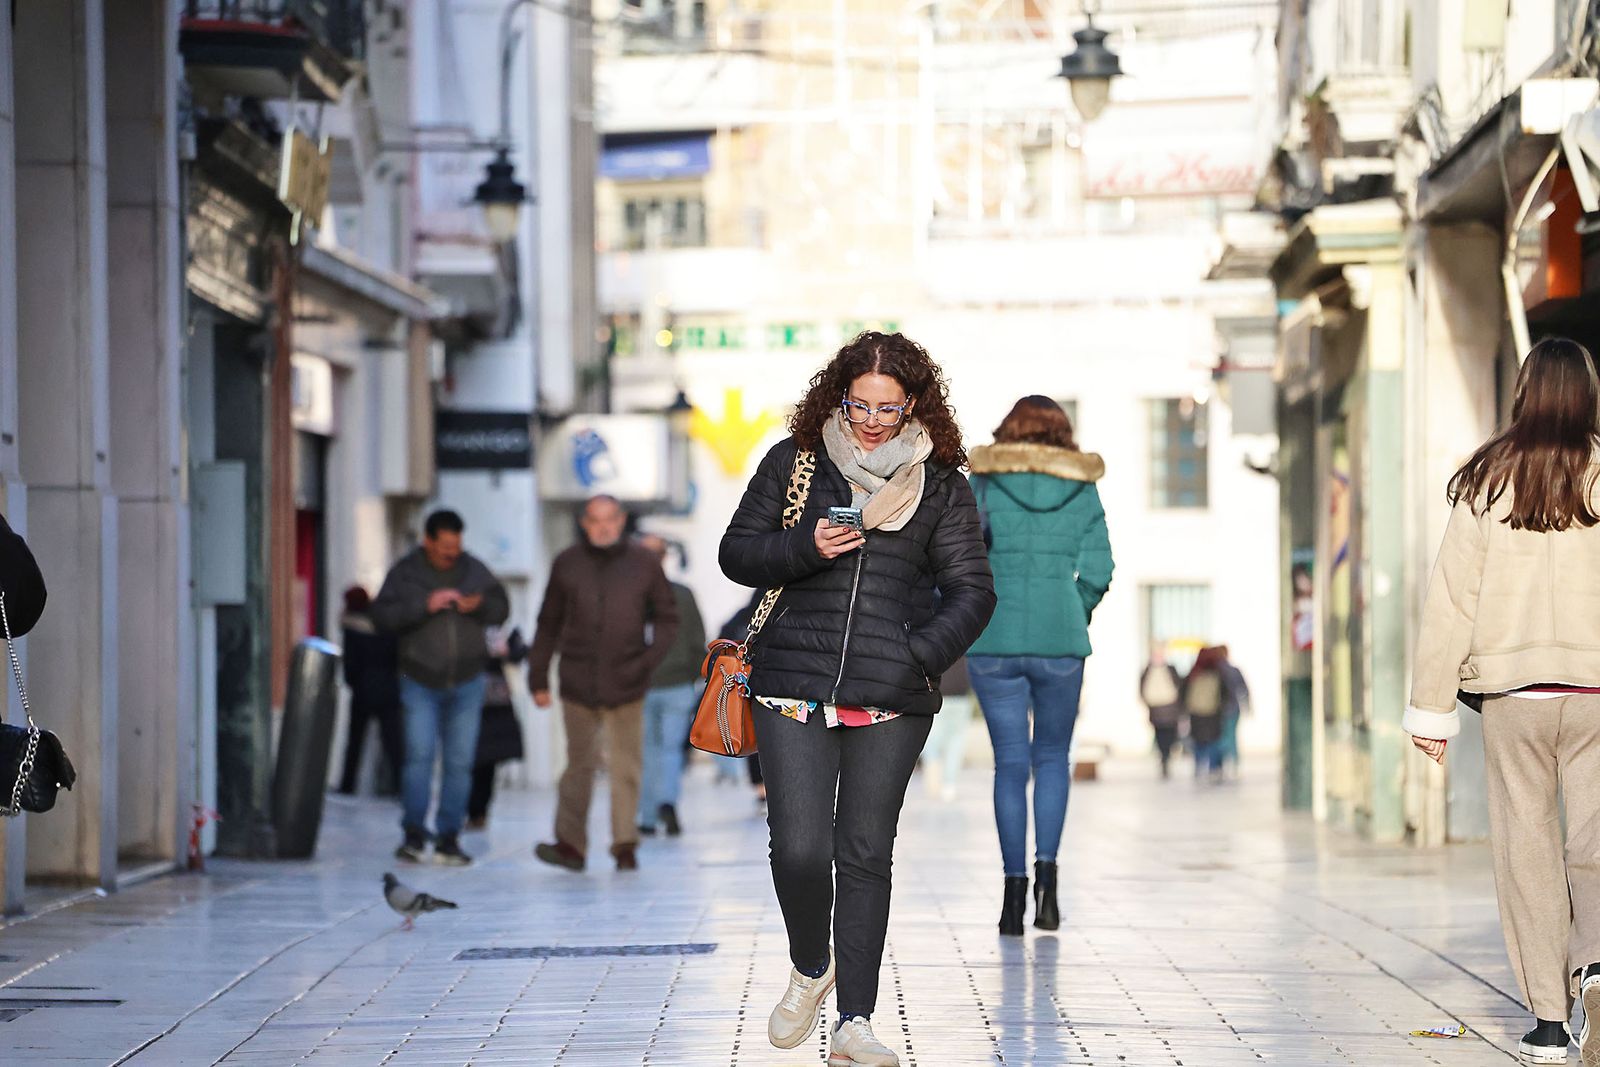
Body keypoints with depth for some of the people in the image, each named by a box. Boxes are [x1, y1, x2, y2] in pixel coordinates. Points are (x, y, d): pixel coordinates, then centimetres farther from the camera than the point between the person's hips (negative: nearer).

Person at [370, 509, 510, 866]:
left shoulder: (474, 570, 5)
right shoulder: (405, 572, -3)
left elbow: (502, 608, 9)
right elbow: (382, 614, -13)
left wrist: (479, 605, -13)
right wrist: (425, 606, -24)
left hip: (466, 681, 3)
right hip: (421, 682, -3)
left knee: (459, 762, 3)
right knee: (420, 754, -14)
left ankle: (448, 839, 8)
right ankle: (414, 835, -8)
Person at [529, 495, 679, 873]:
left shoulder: (644, 562, 4)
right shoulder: (567, 565, 6)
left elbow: (666, 618, 10)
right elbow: (548, 625, 12)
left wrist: (651, 658, -7)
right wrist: (538, 677, 8)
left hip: (626, 685, -1)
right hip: (578, 682, 1)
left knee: (626, 767, 0)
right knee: (579, 764, 3)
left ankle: (625, 844, 8)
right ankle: (571, 844, 4)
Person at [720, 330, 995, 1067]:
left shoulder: (939, 484, 7)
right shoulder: (794, 462, 7)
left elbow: (972, 590, 5)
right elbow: (737, 553, 10)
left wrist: (922, 655, -12)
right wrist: (805, 550, -10)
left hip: (890, 701, 0)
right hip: (793, 686, 0)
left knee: (865, 855, 1)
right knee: (799, 849, -9)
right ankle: (810, 968, 21)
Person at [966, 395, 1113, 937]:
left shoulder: (984, 484, 2)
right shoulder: (1082, 490, 6)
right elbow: (1097, 570, 0)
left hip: (993, 641, 0)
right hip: (1061, 640, 0)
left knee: (1011, 762, 7)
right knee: (1052, 757, 15)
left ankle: (1015, 886, 1)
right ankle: (1046, 871, -3)